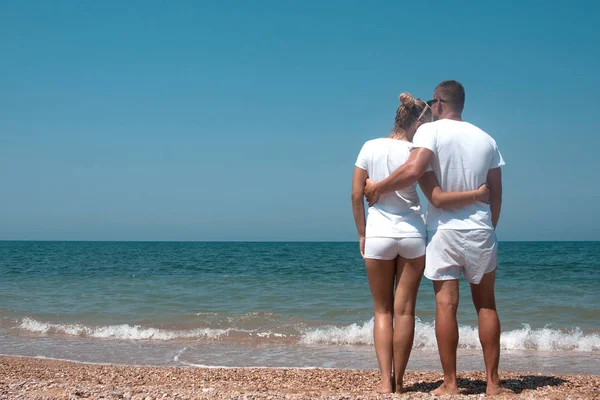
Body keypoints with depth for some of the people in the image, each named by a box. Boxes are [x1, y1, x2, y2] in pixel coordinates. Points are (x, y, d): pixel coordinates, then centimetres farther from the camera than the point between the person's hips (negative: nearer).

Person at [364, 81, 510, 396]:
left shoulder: (431, 130, -5)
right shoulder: (486, 139, 10)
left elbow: (413, 170, -21)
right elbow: (496, 194, 11)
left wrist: (378, 188, -7)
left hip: (444, 229, -4)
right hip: (480, 230, 4)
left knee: (446, 304, -1)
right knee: (486, 305, 9)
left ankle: (450, 383, 0)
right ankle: (493, 382, 10)